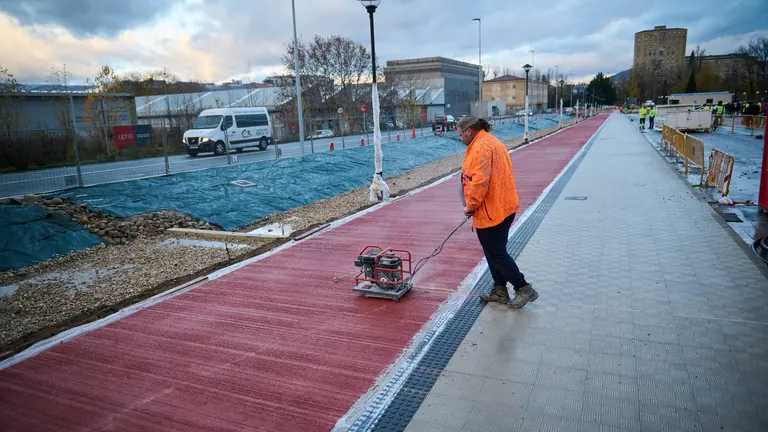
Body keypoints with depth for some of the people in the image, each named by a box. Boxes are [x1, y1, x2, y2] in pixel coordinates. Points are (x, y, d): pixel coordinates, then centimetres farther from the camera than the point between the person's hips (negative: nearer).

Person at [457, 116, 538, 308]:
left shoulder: (481, 147, -18)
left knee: (496, 254, 0)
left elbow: (480, 182, -26)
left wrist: (471, 206, -12)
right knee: (496, 252, 18)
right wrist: (474, 206, 17)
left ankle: (524, 289, 9)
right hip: (502, 207, 11)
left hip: (491, 211, -11)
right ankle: (500, 291, 27)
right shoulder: (491, 141, 16)